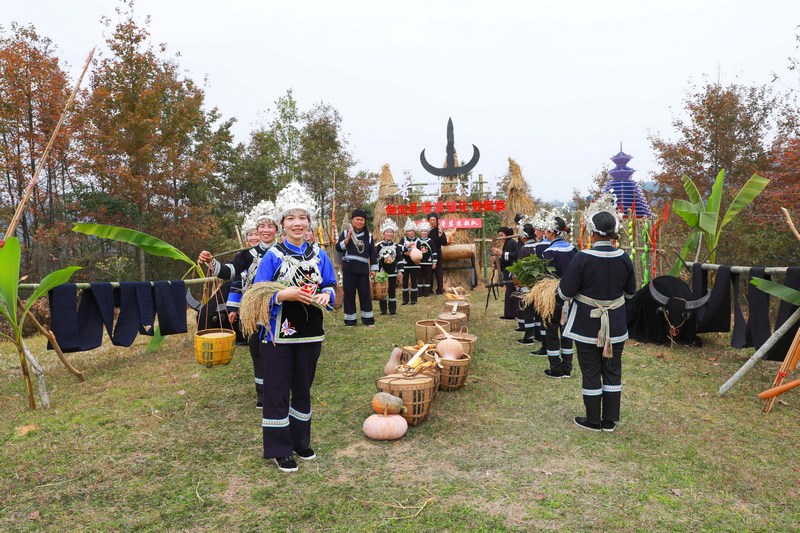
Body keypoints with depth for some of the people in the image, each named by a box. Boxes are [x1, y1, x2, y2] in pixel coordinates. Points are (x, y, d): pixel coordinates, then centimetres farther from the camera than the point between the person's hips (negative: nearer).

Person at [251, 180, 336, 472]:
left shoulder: (319, 254, 3)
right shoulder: (273, 256, -8)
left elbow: (331, 285, 9)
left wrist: (325, 295, -13)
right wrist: (283, 295, -26)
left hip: (310, 333, 4)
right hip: (279, 335, -4)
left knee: (303, 389, 16)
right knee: (278, 391, 4)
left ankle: (301, 441, 33)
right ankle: (279, 449, 18)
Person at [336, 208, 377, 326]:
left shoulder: (368, 236, 10)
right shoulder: (345, 233, 5)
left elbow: (372, 253, 10)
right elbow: (338, 248, -5)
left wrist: (373, 269, 5)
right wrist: (348, 238, -15)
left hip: (363, 269, 1)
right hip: (349, 268, -1)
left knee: (365, 294, 4)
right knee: (349, 294, 3)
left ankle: (368, 319, 13)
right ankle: (350, 319, 11)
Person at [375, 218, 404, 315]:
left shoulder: (397, 246, 3)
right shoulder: (378, 246, -3)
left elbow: (400, 260, 3)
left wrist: (400, 272, -3)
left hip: (393, 273, 1)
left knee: (392, 291, 6)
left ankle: (393, 310, 15)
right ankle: (383, 310, 16)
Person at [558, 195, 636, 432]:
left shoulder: (582, 258, -18)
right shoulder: (624, 258, -5)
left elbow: (565, 293, -15)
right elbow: (630, 292, 8)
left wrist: (584, 287, 6)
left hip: (587, 325, -4)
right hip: (616, 325, 4)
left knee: (591, 372, 8)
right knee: (613, 372, 14)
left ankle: (593, 421, 19)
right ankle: (610, 421, 24)